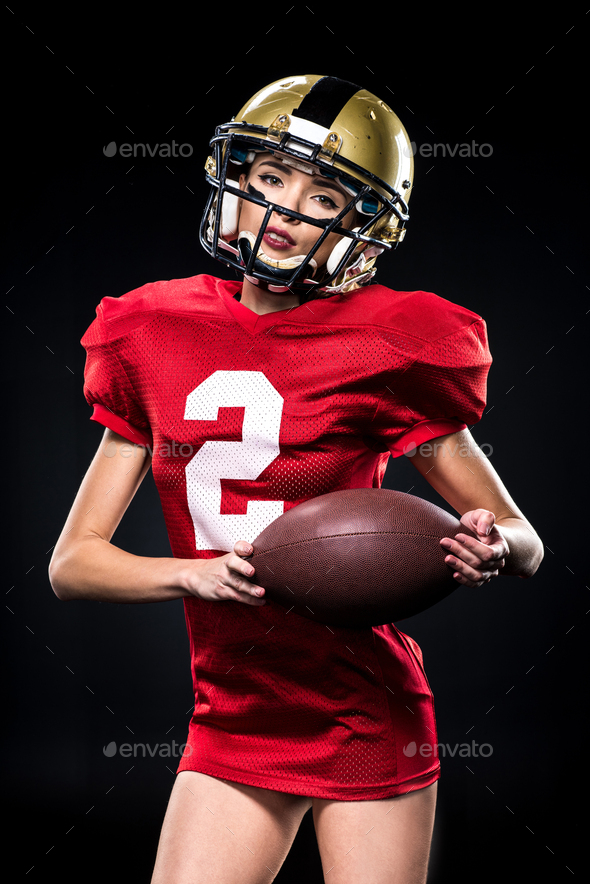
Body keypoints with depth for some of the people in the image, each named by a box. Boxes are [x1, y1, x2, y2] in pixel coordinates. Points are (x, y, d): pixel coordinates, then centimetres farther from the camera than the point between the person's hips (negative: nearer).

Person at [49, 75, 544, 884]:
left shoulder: (379, 348, -8)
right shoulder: (157, 339, 1)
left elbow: (526, 544, -2)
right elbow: (72, 562, 1)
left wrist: (491, 548, -25)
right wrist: (199, 574, -17)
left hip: (368, 726, -3)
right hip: (232, 726, 3)